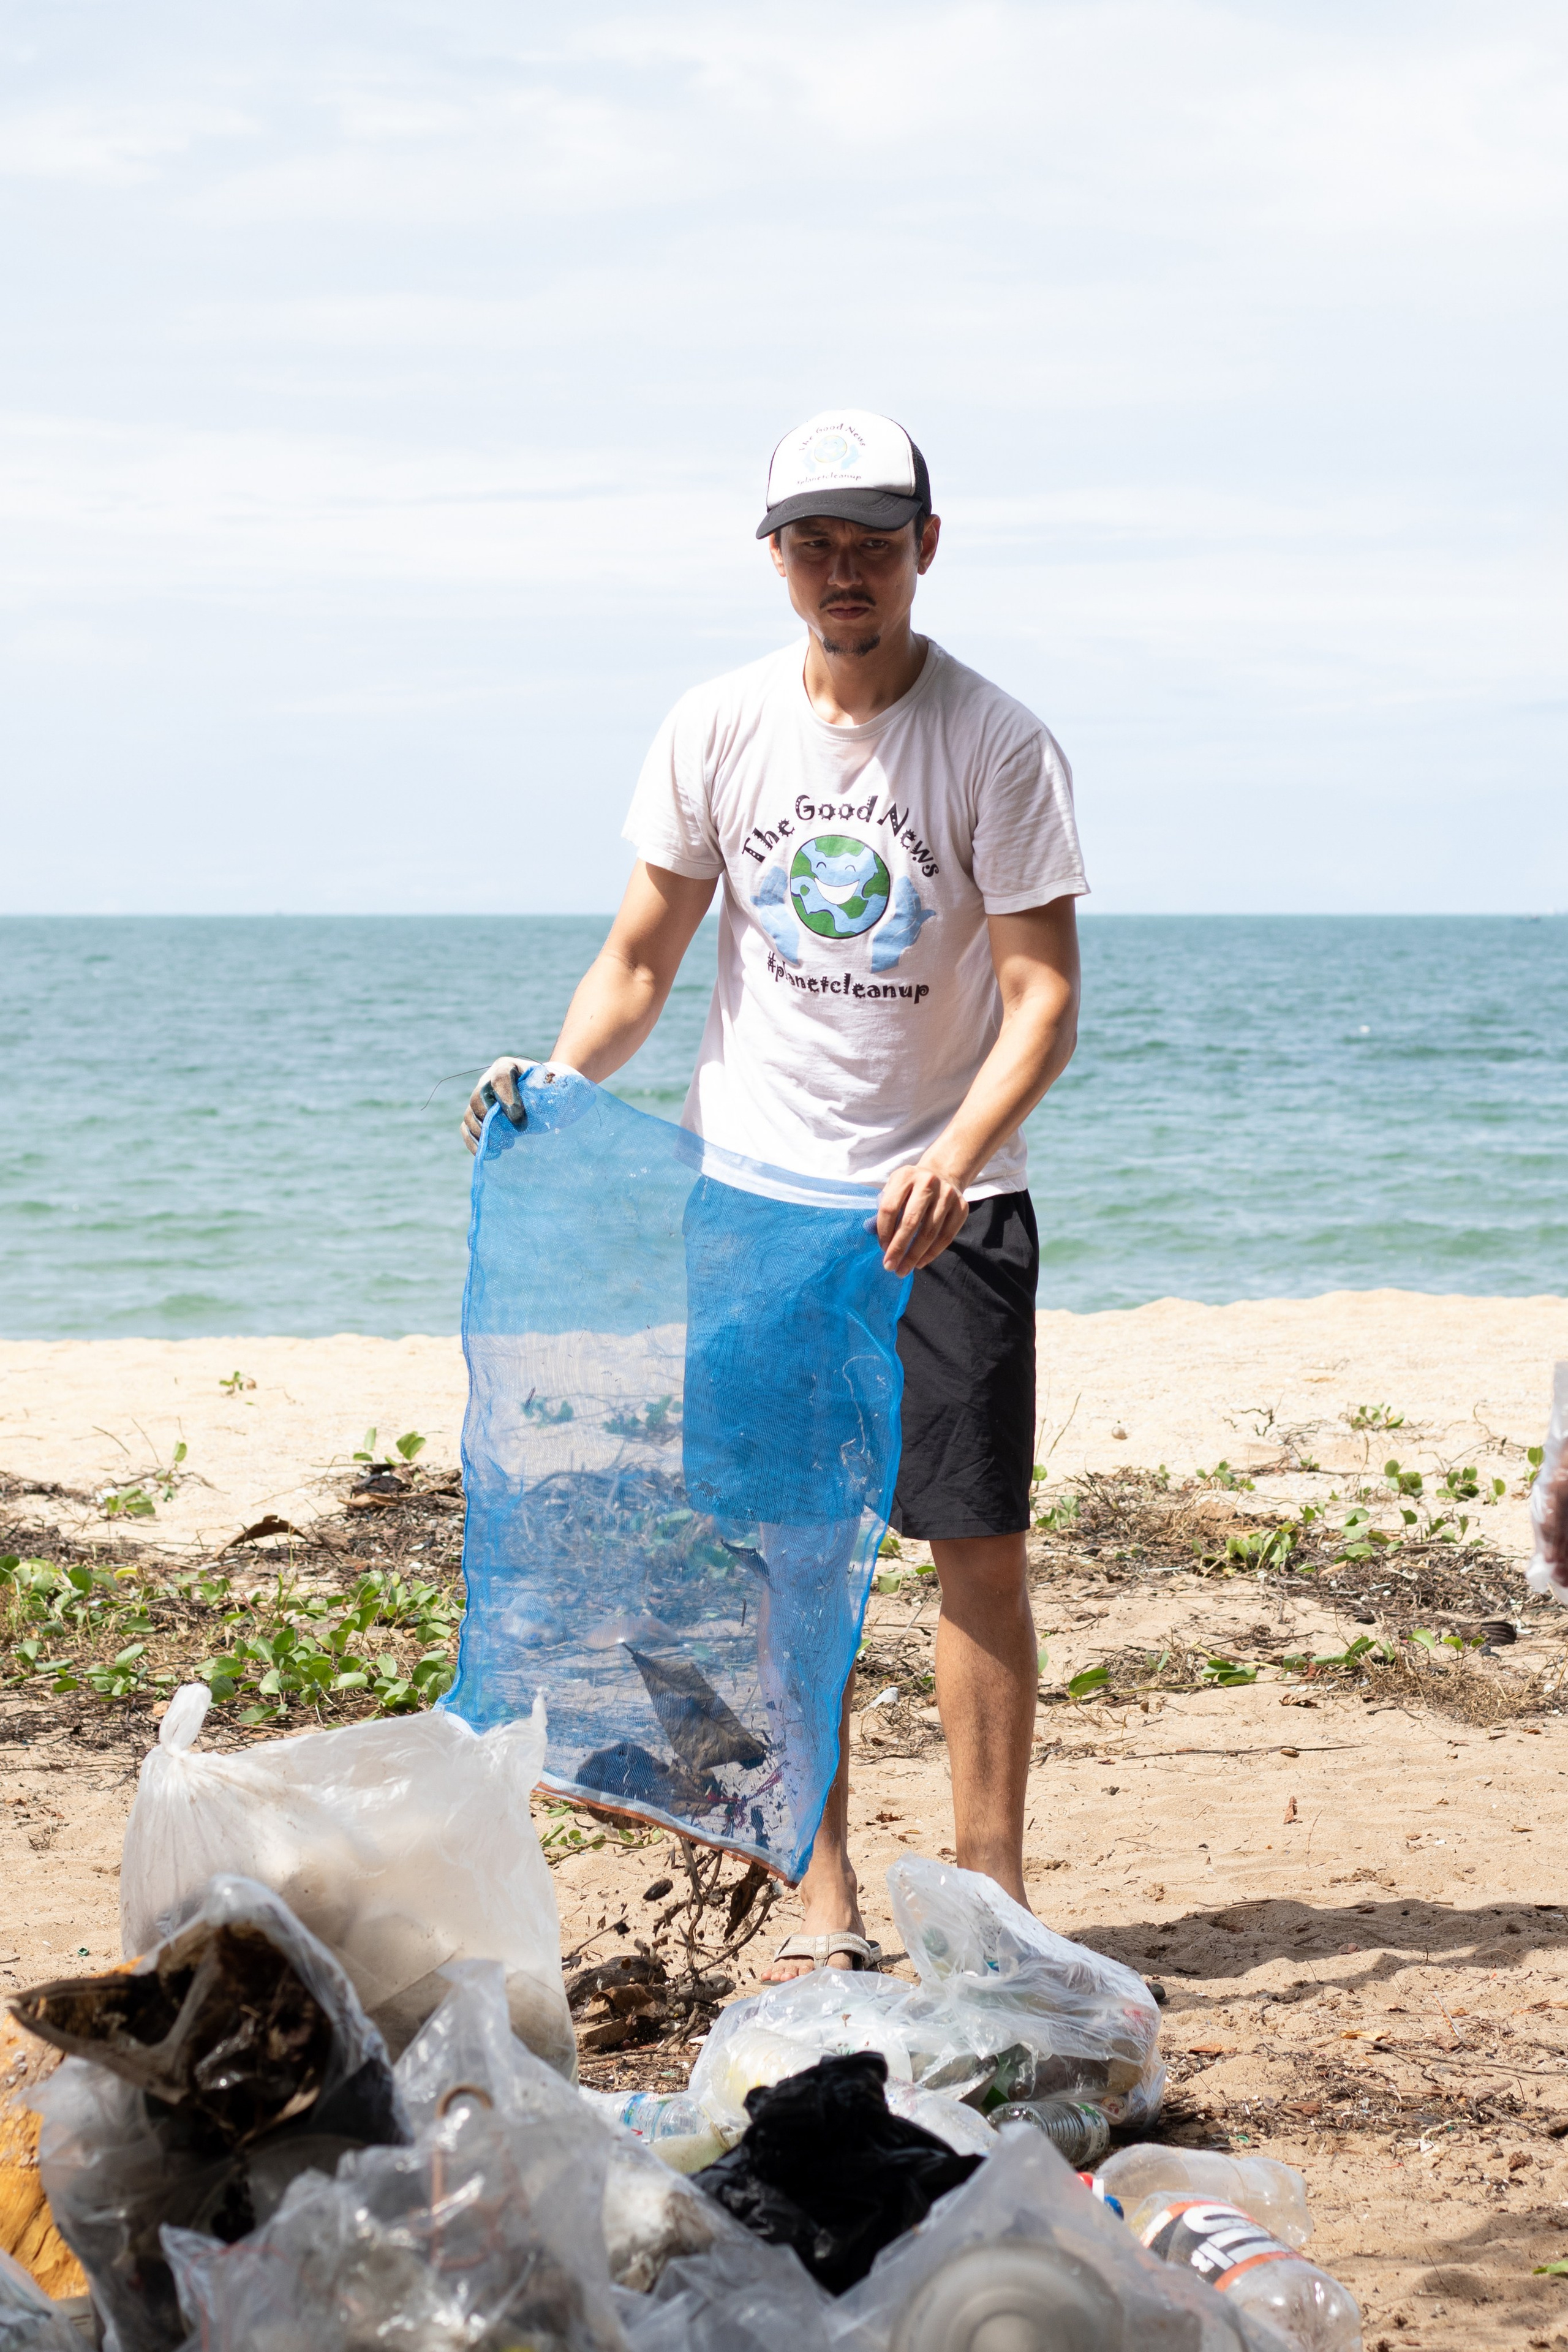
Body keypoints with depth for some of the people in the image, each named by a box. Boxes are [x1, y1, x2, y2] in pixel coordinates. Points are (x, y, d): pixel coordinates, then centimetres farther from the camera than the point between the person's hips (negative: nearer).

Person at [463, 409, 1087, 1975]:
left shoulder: (997, 745, -8)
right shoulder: (717, 730, 0)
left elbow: (1043, 996, -12)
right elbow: (639, 961, 6)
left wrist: (954, 1157, -29)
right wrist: (555, 1077, -14)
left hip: (944, 1203, -2)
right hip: (755, 1190, 2)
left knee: (979, 1545, -2)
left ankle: (990, 1895, 8)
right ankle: (826, 1910, 9)